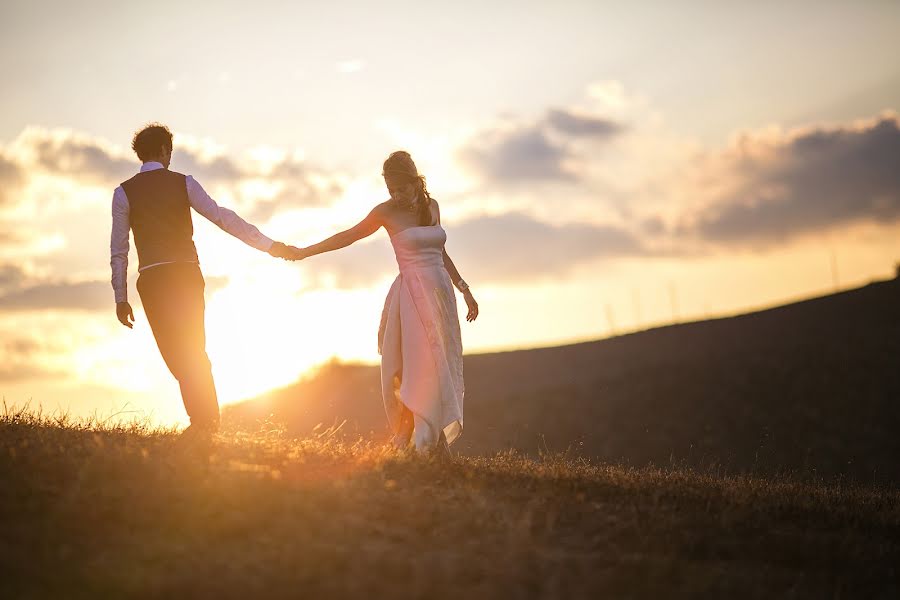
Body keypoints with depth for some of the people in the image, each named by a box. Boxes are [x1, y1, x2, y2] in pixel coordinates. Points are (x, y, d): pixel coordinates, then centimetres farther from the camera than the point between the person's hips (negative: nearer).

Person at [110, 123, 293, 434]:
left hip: (153, 280, -1)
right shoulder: (183, 183, 3)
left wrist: (121, 298, 5)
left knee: (174, 353, 3)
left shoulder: (124, 193, 1)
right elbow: (222, 217, 0)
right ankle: (208, 419, 8)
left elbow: (118, 250, 0)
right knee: (194, 350, 12)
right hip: (188, 274, 2)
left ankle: (202, 418, -5)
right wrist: (267, 244, 3)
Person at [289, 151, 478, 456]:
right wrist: (304, 252, 5)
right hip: (413, 295, -4)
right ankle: (404, 437, -14)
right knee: (418, 366, -14)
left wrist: (464, 289, 24)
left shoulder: (431, 206, 12)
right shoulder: (387, 212, -1)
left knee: (440, 368, -1)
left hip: (440, 294, 4)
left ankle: (438, 441, 1)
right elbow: (348, 236, 6)